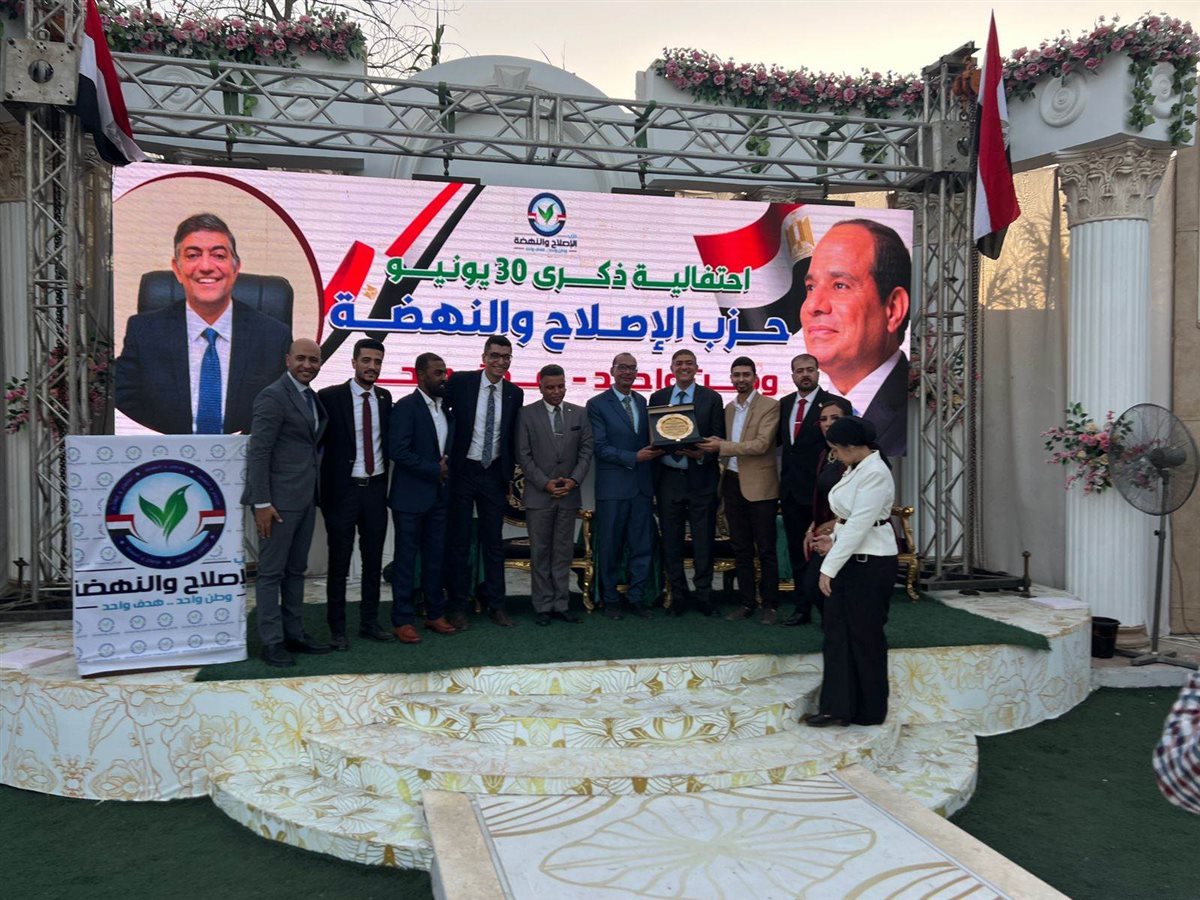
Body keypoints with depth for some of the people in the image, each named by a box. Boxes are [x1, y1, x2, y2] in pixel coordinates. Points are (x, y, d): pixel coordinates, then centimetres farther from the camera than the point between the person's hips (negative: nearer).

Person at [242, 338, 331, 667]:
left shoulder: (312, 397, 13)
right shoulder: (273, 396, -11)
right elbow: (258, 452, -15)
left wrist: (316, 492, 10)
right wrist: (262, 503, -19)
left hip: (305, 497, 8)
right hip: (279, 498, -8)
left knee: (296, 570, 15)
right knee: (271, 572, 1)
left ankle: (294, 633, 24)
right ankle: (272, 642, 9)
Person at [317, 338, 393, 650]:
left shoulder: (384, 398, 7)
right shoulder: (330, 396, -8)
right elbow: (317, 441, -5)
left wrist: (386, 481, 9)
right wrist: (319, 488, -6)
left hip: (376, 488, 5)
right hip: (343, 489, -4)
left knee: (373, 559, 12)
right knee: (339, 561, 5)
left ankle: (369, 622, 25)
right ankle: (337, 628, 17)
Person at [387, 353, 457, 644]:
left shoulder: (446, 407, 10)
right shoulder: (405, 407, -10)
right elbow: (398, 451, -18)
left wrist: (447, 467, -3)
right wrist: (435, 469, -14)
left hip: (439, 495, 6)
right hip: (411, 496, -6)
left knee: (435, 557, 12)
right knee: (406, 558, 2)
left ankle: (435, 614, 22)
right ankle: (402, 620, 10)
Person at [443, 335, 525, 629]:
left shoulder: (515, 393, 3)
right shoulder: (460, 382, -7)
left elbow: (512, 437, 10)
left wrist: (509, 472, 7)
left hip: (494, 474, 3)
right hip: (462, 472, -2)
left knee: (494, 541, 9)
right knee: (459, 541, 6)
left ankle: (496, 605, 18)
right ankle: (458, 607, 15)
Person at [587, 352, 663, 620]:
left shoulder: (643, 402, 13)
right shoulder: (597, 404, -3)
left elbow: (649, 440, 16)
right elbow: (601, 448, -10)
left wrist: (654, 452, -6)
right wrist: (634, 458, -16)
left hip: (642, 486, 5)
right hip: (613, 487, -4)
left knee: (642, 545, 7)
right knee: (611, 547, 6)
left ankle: (637, 598, 19)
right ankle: (610, 599, 18)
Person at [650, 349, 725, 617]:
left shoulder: (711, 398, 3)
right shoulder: (657, 398, 10)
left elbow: (718, 439, 0)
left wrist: (702, 454, -18)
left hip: (700, 479, -2)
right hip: (668, 478, 2)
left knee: (703, 541, 2)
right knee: (671, 541, 8)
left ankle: (704, 595, 14)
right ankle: (678, 595, 20)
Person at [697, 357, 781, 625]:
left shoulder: (769, 406, -6)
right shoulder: (728, 409, 13)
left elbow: (761, 444, -17)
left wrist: (722, 446, -19)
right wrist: (711, 447, -6)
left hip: (759, 485, -6)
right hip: (733, 484, 6)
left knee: (765, 550, 1)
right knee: (741, 549, 11)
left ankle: (770, 605, 10)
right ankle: (746, 602, 20)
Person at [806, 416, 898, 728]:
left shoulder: (875, 473, -19)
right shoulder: (855, 469, 11)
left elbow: (859, 525, -24)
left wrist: (829, 568, -23)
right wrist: (833, 540, 2)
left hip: (870, 563, -9)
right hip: (849, 559, 9)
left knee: (865, 636, 4)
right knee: (837, 631, 8)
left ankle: (869, 711, 21)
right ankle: (837, 706, 13)